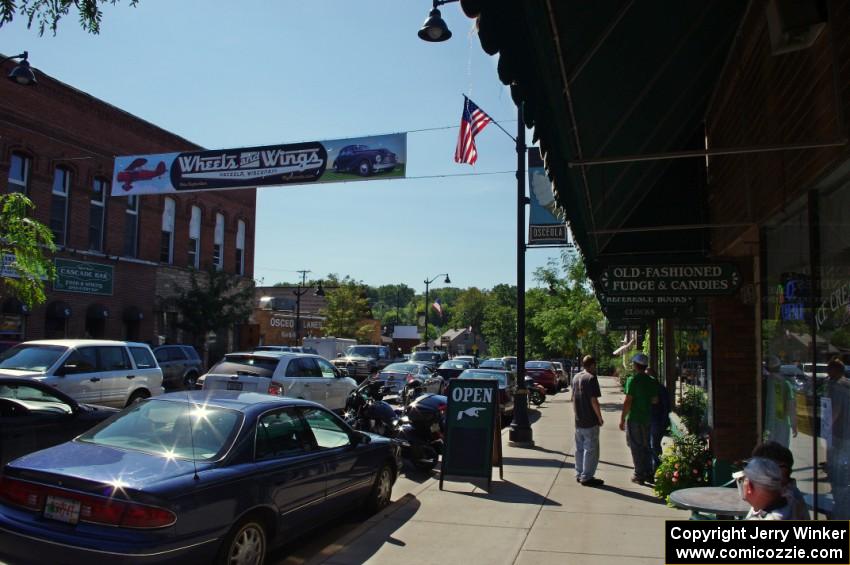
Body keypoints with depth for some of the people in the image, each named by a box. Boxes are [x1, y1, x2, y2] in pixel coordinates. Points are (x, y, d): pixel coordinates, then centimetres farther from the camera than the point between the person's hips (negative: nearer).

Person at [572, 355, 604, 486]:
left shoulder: (576, 377, 10)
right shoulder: (591, 378, -15)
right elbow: (594, 401, -18)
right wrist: (600, 418, -9)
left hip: (578, 420, 8)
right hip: (590, 421, -8)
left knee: (580, 448, 15)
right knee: (591, 449, 0)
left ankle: (579, 474, 22)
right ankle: (587, 477, 2)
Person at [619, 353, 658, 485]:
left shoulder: (632, 380, -15)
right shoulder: (651, 381, 4)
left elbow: (628, 401, -17)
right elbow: (655, 400, 8)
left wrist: (622, 419, -11)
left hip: (633, 419, -6)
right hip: (647, 418, 6)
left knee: (636, 447, 3)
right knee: (646, 446, 16)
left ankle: (639, 475, 7)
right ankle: (648, 474, 21)